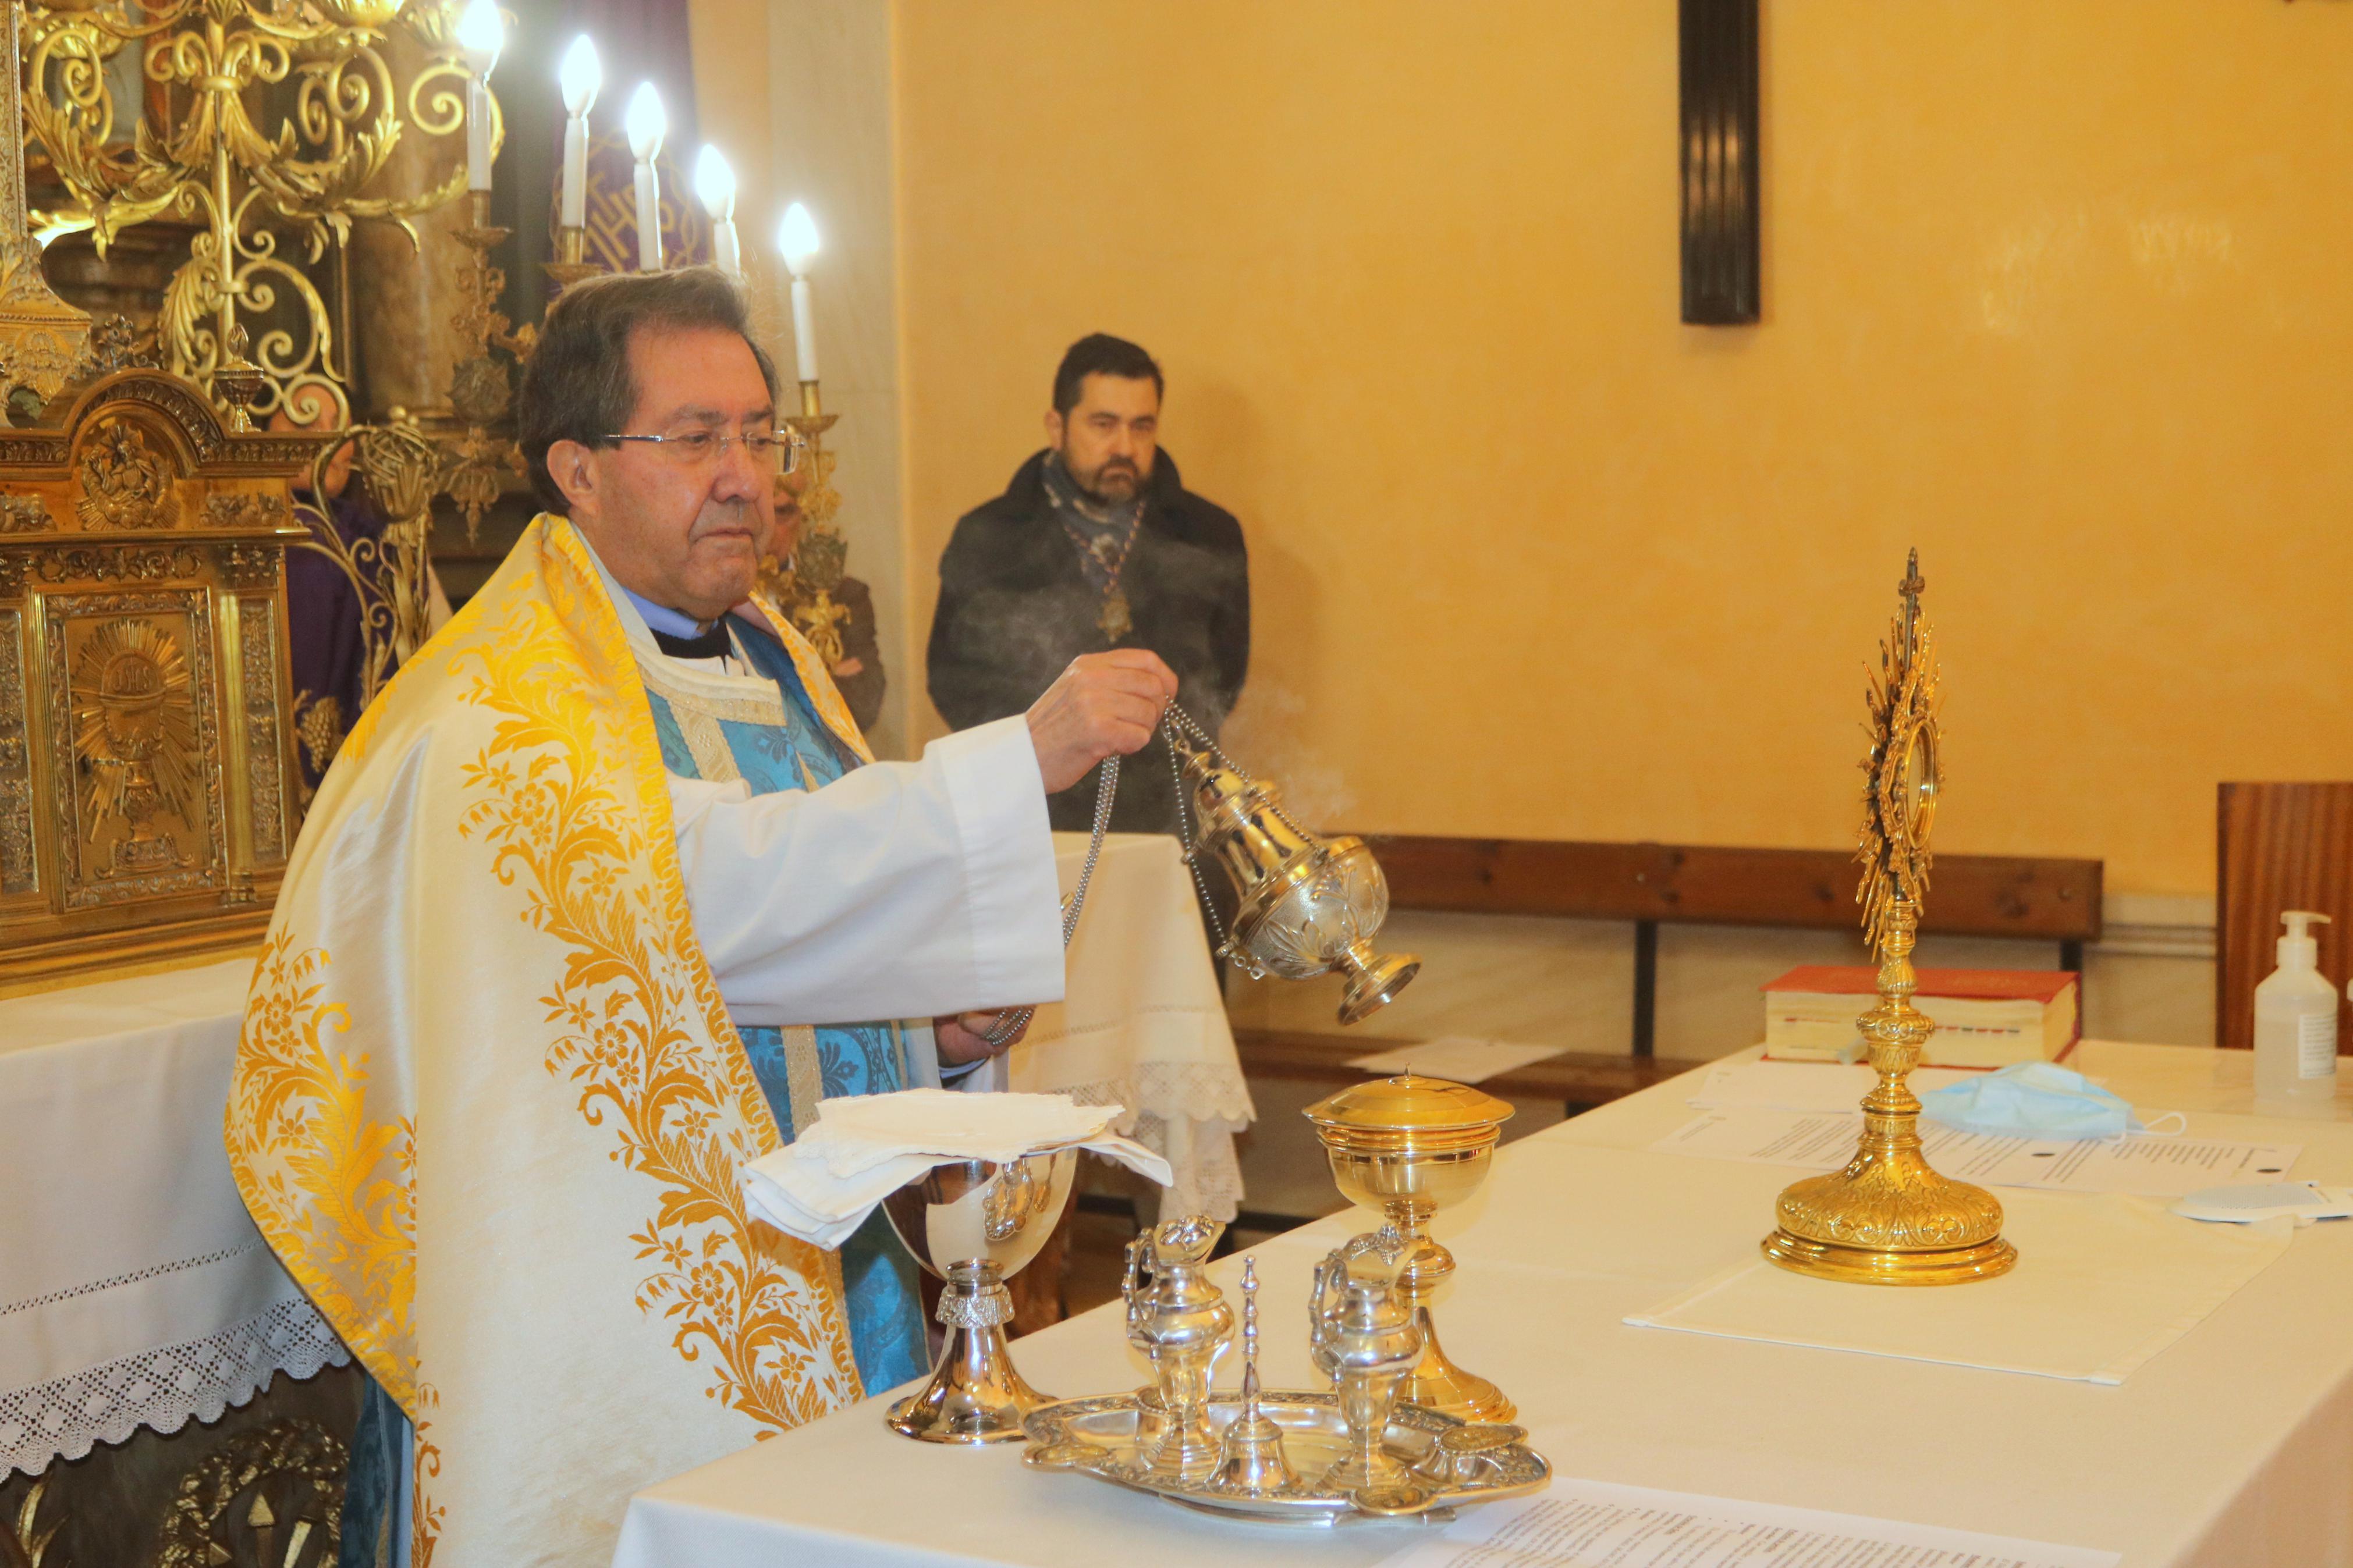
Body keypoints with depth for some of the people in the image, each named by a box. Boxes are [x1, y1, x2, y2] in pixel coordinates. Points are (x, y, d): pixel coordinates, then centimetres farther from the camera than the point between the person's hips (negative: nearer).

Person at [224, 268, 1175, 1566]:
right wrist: (1022, 757, -34)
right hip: (611, 1301, -7)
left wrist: (934, 1025, -1)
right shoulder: (504, 710, -15)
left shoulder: (775, 663, 11)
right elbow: (703, 884, -32)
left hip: (811, 1277, 7)